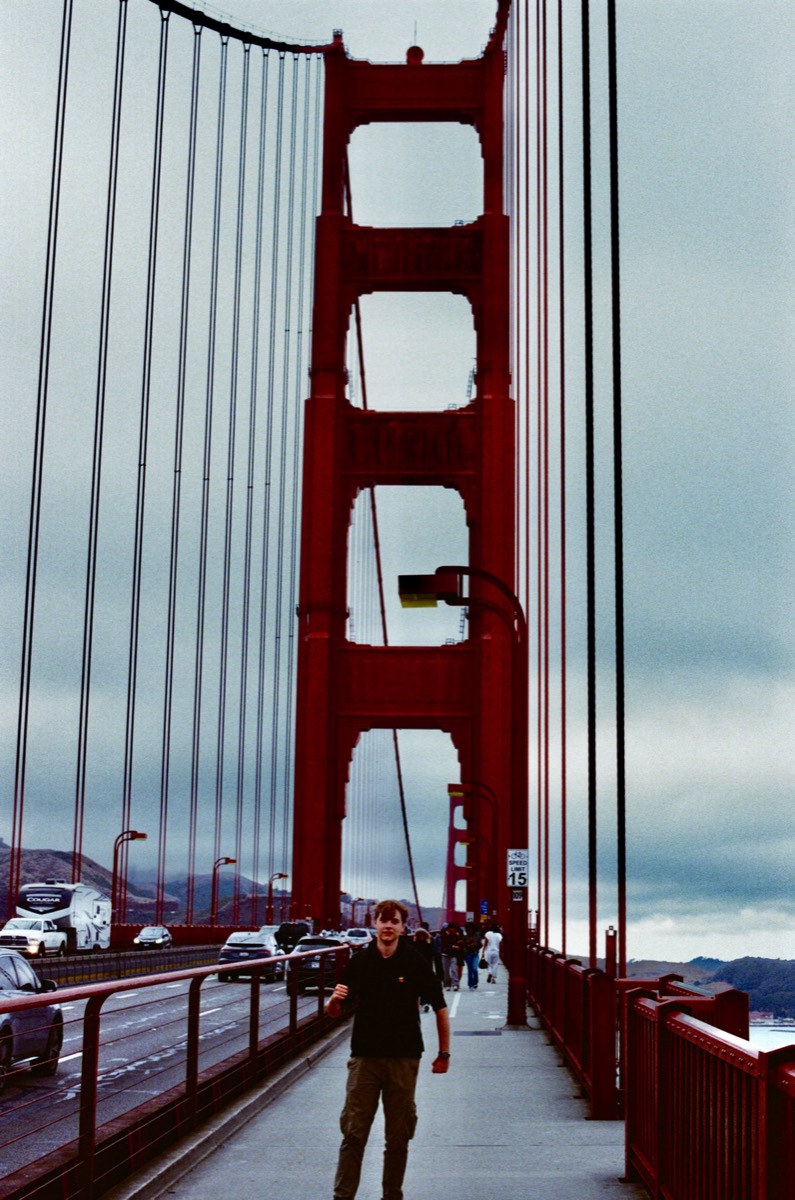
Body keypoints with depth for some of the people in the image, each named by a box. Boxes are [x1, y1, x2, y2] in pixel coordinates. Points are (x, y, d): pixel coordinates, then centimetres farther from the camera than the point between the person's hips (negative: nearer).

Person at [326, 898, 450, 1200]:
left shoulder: (415, 963, -4)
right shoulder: (359, 963, 0)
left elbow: (440, 1007, 5)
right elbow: (334, 1011, 5)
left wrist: (444, 1053, 5)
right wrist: (334, 1000, -18)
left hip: (404, 1058, 0)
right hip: (365, 1056, 1)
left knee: (398, 1137, 7)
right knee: (353, 1133, -2)